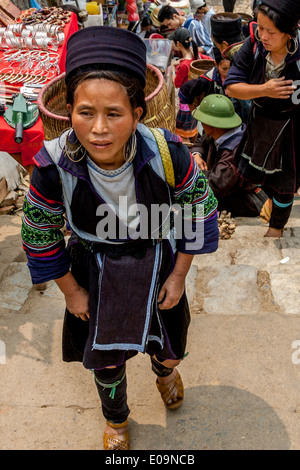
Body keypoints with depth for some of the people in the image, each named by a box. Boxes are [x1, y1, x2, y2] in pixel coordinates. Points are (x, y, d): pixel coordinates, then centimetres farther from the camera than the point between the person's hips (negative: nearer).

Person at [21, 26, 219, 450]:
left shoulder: (167, 153, -28)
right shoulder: (54, 168, -29)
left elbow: (200, 208, -9)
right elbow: (39, 235, -10)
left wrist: (178, 276, -5)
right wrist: (71, 291, -3)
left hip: (158, 265, 1)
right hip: (95, 274, 0)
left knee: (167, 346, 22)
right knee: (105, 355, 19)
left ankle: (164, 368, 65)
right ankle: (116, 420, 54)